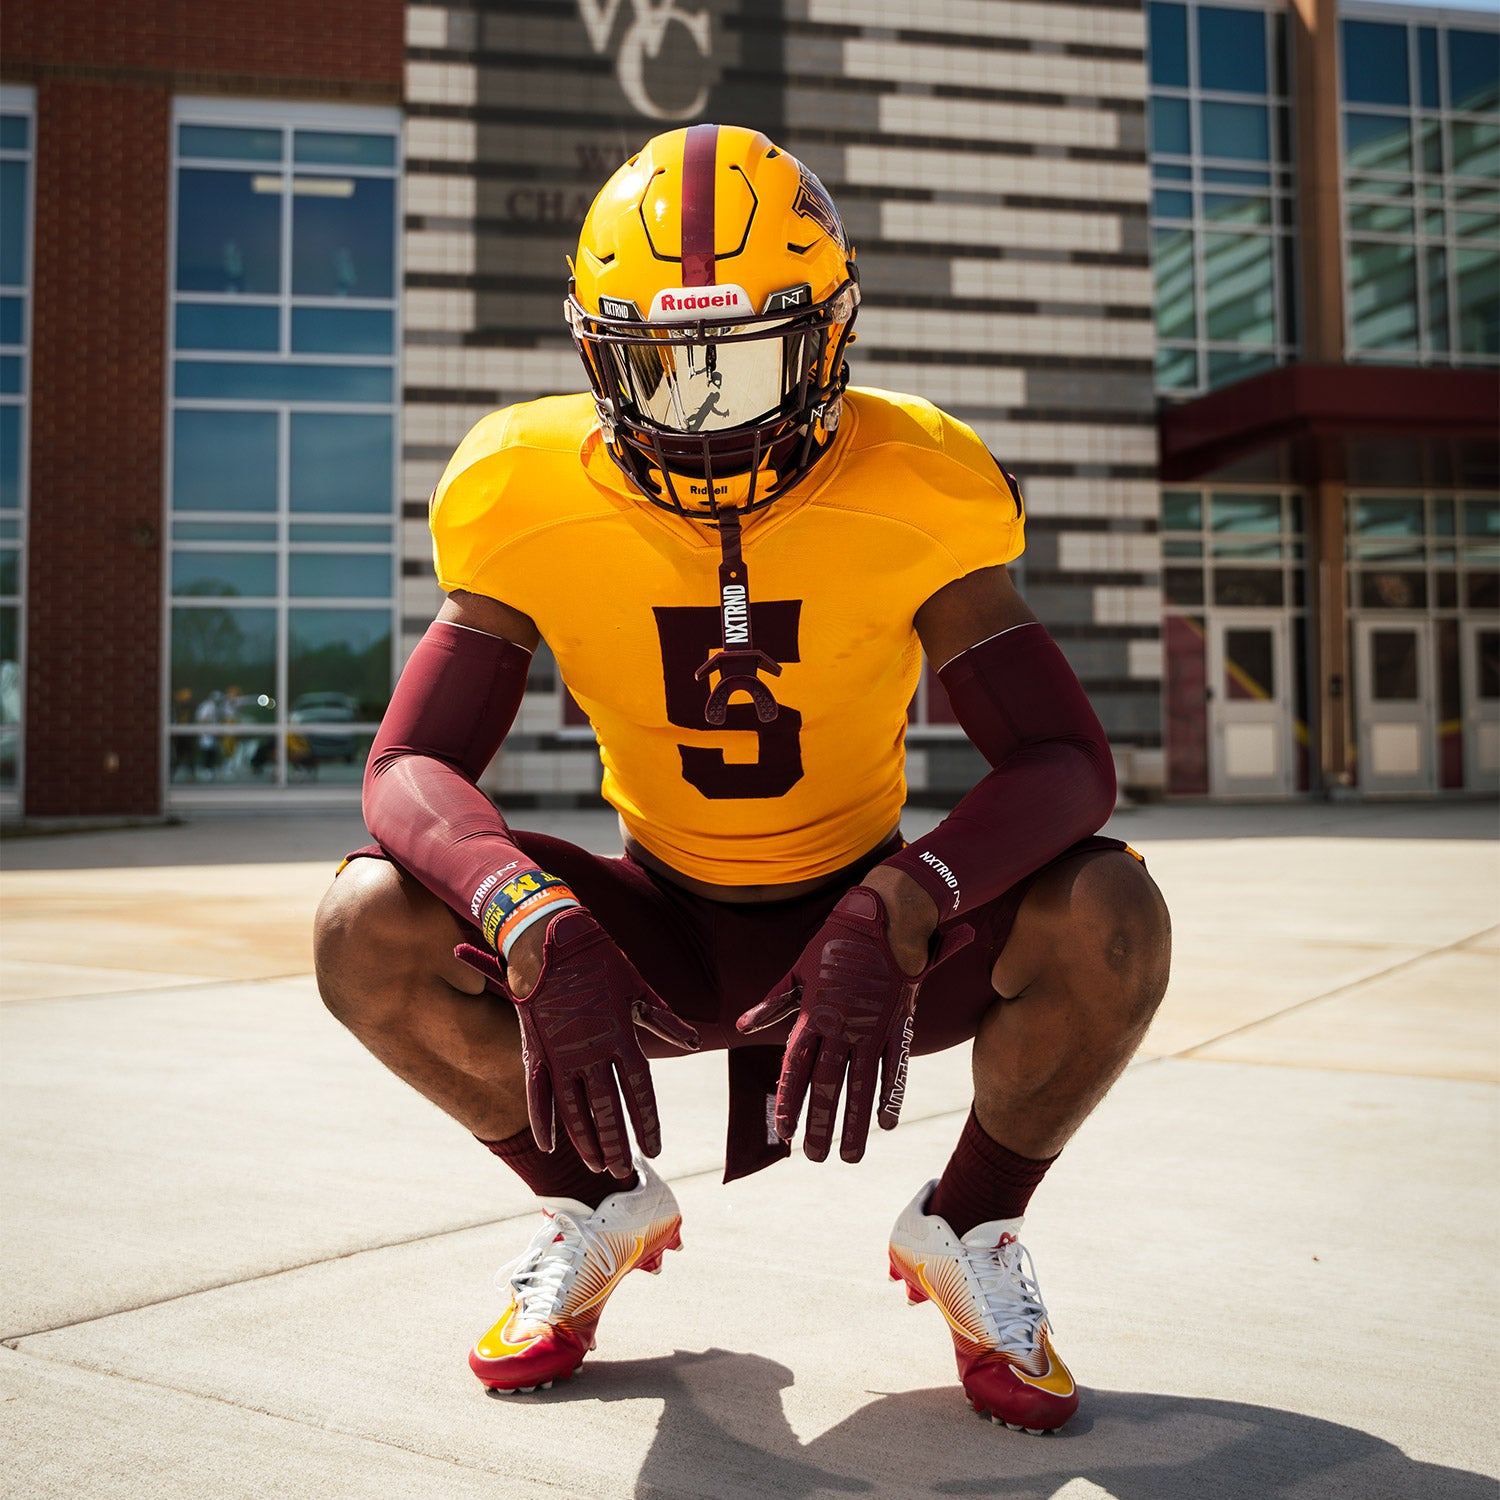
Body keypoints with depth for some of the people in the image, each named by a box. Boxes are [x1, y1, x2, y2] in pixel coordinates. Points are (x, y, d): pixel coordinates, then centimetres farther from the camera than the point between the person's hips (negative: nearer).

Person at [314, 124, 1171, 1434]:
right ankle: (601, 1209, 7)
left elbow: (1069, 763, -24)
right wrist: (537, 927, -39)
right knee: (369, 930, -22)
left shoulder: (907, 494, -17)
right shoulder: (538, 503, -14)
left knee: (1108, 921, -29)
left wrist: (895, 919, -41)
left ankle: (968, 1234, 2)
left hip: (861, 918, -1)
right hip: (660, 929, 2)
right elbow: (409, 770, -19)